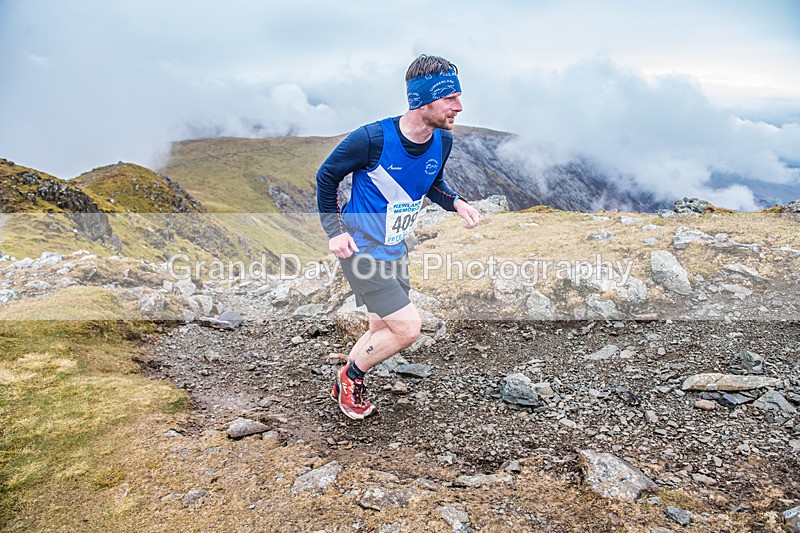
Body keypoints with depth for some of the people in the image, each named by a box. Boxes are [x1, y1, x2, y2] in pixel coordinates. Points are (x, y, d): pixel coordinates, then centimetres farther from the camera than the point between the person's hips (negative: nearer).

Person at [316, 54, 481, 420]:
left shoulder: (442, 141, -5)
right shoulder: (372, 138, -24)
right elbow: (326, 177, -9)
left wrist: (456, 203, -6)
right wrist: (335, 231, -13)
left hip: (396, 250, 7)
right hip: (361, 249, -7)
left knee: (383, 333, 16)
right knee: (408, 328, -12)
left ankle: (345, 385, 41)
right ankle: (351, 377, 14)